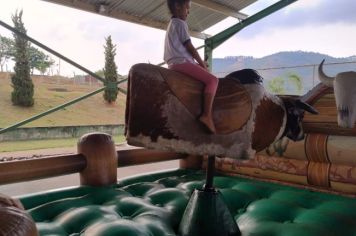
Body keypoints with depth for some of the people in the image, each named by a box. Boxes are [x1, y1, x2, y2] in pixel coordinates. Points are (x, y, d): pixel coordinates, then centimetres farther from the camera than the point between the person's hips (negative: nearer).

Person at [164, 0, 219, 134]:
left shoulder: (172, 24, 27)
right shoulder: (180, 23, -3)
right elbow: (190, 47, -8)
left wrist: (199, 64, 19)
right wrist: (203, 64, -1)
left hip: (175, 63, 10)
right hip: (181, 61, -10)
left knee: (207, 79, 18)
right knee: (213, 80, -19)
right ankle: (207, 115, -26)